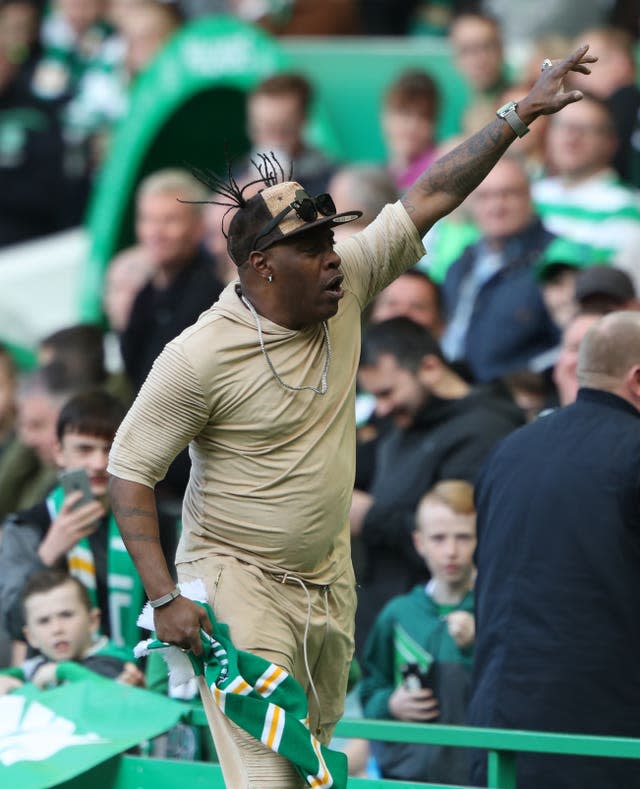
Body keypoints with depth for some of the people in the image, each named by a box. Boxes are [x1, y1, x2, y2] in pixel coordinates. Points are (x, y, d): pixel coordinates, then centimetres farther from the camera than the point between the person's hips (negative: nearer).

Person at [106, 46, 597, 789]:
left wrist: (522, 111, -3)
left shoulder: (344, 285, -5)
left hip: (327, 581, 7)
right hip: (238, 582, -7)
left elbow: (427, 198, 0)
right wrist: (163, 597, -22)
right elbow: (130, 469, -15)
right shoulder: (200, 356, -21)